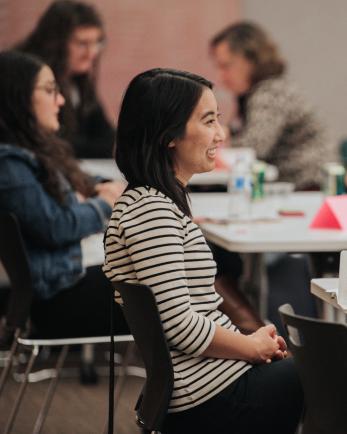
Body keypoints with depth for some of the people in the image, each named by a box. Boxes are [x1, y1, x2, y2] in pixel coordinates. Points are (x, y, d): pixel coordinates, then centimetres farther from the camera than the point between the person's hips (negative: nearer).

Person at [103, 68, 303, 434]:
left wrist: (255, 342, 5)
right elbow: (182, 327, -23)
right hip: (212, 402, -9)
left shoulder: (156, 201, 11)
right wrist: (254, 346, -8)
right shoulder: (150, 211, -20)